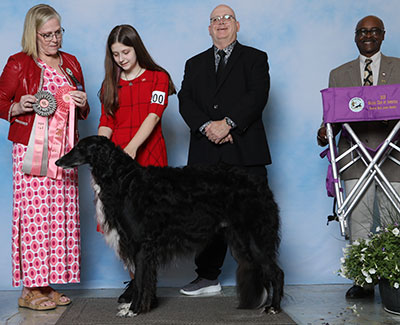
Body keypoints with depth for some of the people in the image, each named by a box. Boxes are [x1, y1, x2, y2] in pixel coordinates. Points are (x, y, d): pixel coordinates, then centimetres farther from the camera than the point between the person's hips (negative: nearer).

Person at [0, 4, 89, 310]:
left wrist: (83, 104, 2)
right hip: (31, 150, -5)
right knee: (34, 214, -8)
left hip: (64, 151, 5)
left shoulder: (71, 63, 17)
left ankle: (49, 284, 13)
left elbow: (82, 112, 24)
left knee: (63, 214, 3)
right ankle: (30, 289, 3)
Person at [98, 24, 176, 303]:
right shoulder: (110, 84, 18)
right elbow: (106, 122, 10)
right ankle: (135, 280, 8)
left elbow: (153, 115, -7)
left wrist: (132, 146, -22)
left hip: (147, 156, -3)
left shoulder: (158, 78, 7)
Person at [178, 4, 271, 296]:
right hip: (206, 154, 3)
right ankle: (208, 277, 15)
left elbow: (257, 96, -4)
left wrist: (228, 123, -16)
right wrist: (206, 126, -10)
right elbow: (186, 101, 8)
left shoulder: (255, 58, 11)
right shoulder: (195, 64, 21)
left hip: (245, 152, -3)